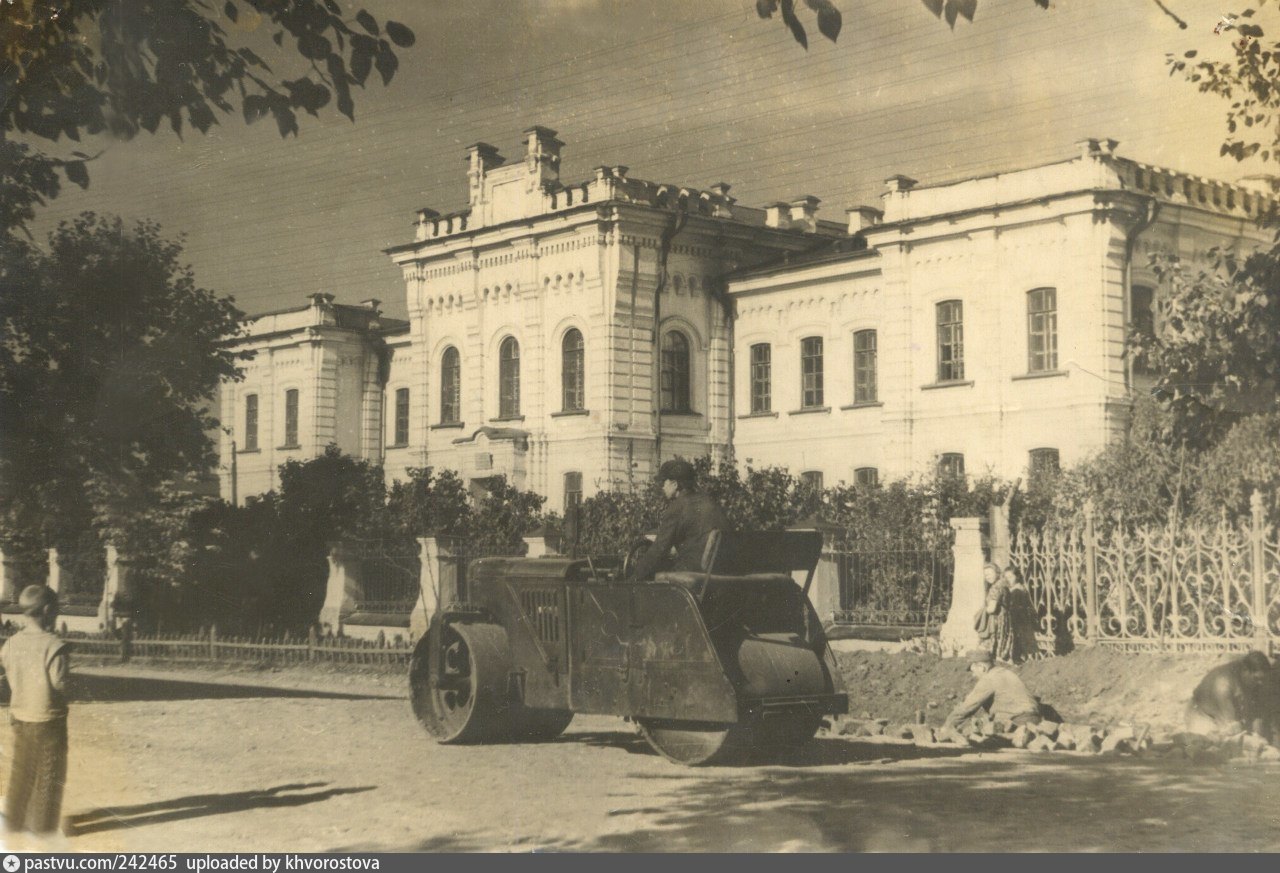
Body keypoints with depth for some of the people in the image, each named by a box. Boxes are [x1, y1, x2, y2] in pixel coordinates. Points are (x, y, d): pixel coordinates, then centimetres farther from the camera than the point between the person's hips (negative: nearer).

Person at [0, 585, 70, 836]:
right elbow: (60, 685, -19)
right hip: (48, 720, -6)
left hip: (21, 717, 6)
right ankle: (42, 826, 14)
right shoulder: (54, 646, -21)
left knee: (21, 771, 19)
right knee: (48, 775, 8)